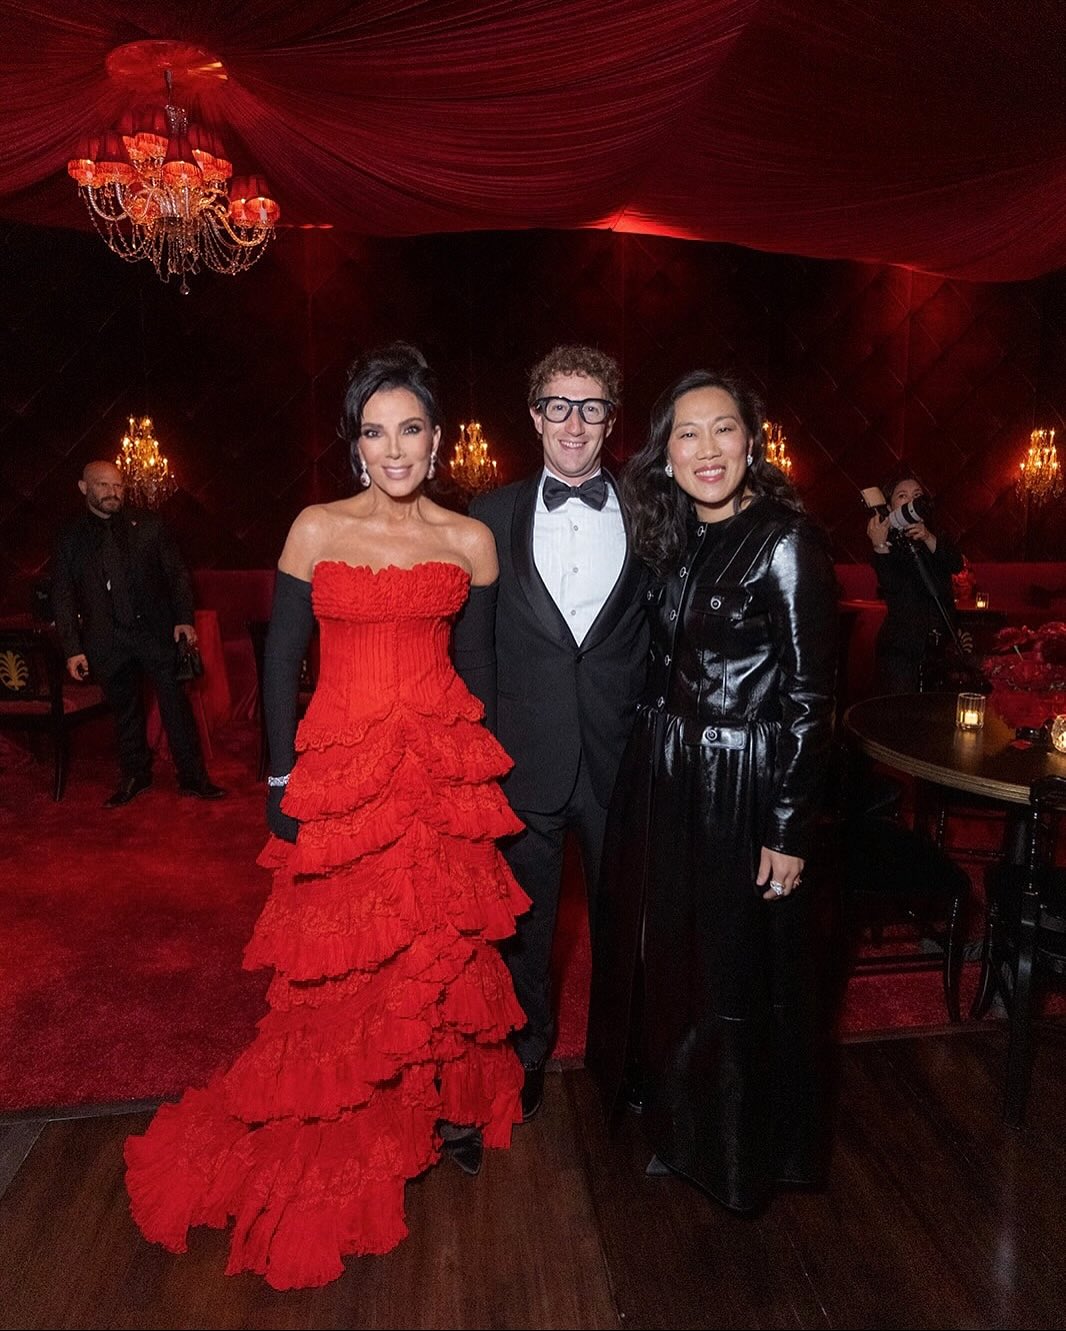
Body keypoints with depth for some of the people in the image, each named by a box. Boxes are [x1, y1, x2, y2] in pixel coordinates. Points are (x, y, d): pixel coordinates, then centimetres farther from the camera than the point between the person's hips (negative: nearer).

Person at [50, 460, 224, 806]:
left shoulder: (149, 526, 3)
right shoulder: (70, 538, 5)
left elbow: (177, 574, 5)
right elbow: (63, 598, 7)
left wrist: (184, 618, -5)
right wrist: (72, 648, 2)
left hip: (157, 632, -1)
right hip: (107, 641, 1)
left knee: (176, 705, 0)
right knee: (125, 712, 12)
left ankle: (192, 777, 9)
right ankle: (134, 776, 27)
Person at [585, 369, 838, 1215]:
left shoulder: (787, 540, -14)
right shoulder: (674, 543, 7)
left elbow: (810, 697, -15)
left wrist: (789, 830, -15)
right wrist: (649, 759, 9)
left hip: (744, 793, -7)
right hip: (662, 786, 7)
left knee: (739, 977, 11)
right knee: (666, 961, 20)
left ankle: (743, 1155, 38)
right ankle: (679, 1125, 47)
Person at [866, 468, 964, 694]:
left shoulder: (935, 537, 14)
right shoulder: (888, 542, -1)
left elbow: (956, 565, -7)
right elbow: (891, 587, -17)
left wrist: (929, 539, -23)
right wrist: (880, 546, -29)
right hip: (900, 648, -4)